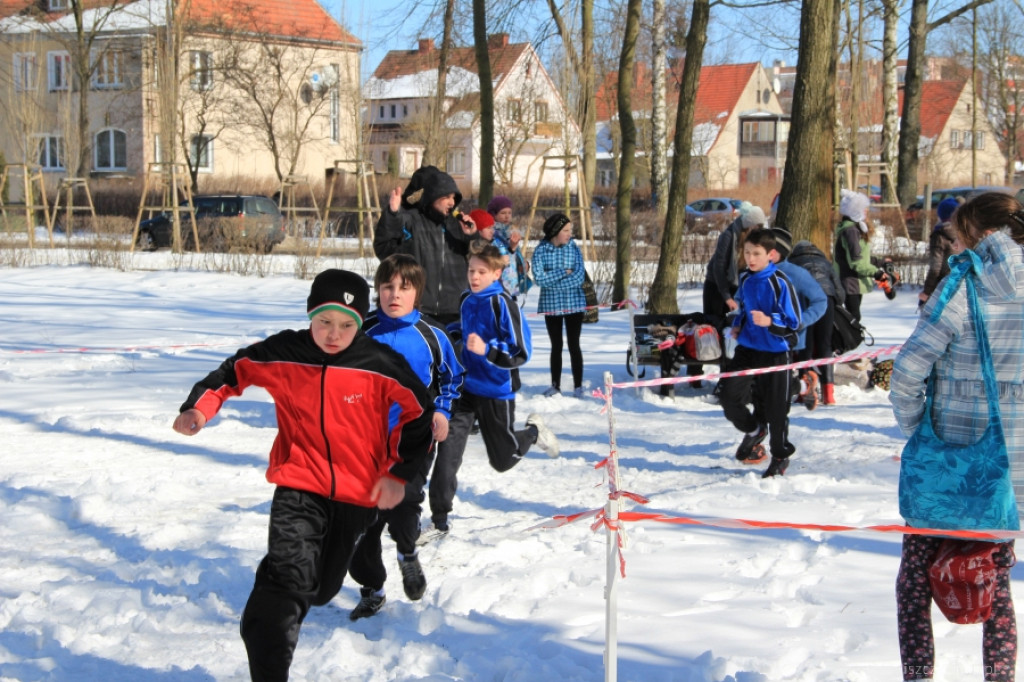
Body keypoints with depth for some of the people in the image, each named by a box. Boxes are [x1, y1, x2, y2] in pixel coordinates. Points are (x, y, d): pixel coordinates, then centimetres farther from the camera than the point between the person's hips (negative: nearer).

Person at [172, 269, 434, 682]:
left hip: (358, 492, 1)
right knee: (288, 578, -23)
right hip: (298, 487, -1)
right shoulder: (281, 354, -11)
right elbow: (232, 373, 6)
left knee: (321, 589, 18)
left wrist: (398, 473, -5)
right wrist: (199, 409, -10)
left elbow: (419, 414, -2)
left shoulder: (381, 365, -14)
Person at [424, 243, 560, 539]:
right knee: (447, 450, -10)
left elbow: (521, 353, -20)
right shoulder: (467, 300, 5)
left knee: (502, 460, 12)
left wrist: (486, 350, -33)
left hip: (496, 392, -5)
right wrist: (450, 333, 10)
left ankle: (534, 431, 42)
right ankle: (439, 521, -4)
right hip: (466, 387, 5)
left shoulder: (502, 303, -17)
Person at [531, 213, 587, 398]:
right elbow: (539, 278, -13)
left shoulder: (574, 248, -2)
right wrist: (563, 273, -14)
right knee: (556, 346, 9)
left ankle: (578, 386, 1)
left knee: (574, 345, -1)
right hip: (551, 305, 0)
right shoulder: (541, 251, -5)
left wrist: (552, 283, -15)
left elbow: (579, 277, -11)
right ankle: (555, 385, 17)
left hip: (574, 304, 0)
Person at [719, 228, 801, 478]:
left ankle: (780, 457, 23)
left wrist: (769, 322, -29)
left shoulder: (780, 283, -15)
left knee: (775, 408, 1)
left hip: (774, 352, -6)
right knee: (729, 395, -5)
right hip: (747, 347, 6)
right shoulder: (745, 280, 5)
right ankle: (754, 430, 25)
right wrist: (737, 325, 7)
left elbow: (793, 323, -13)